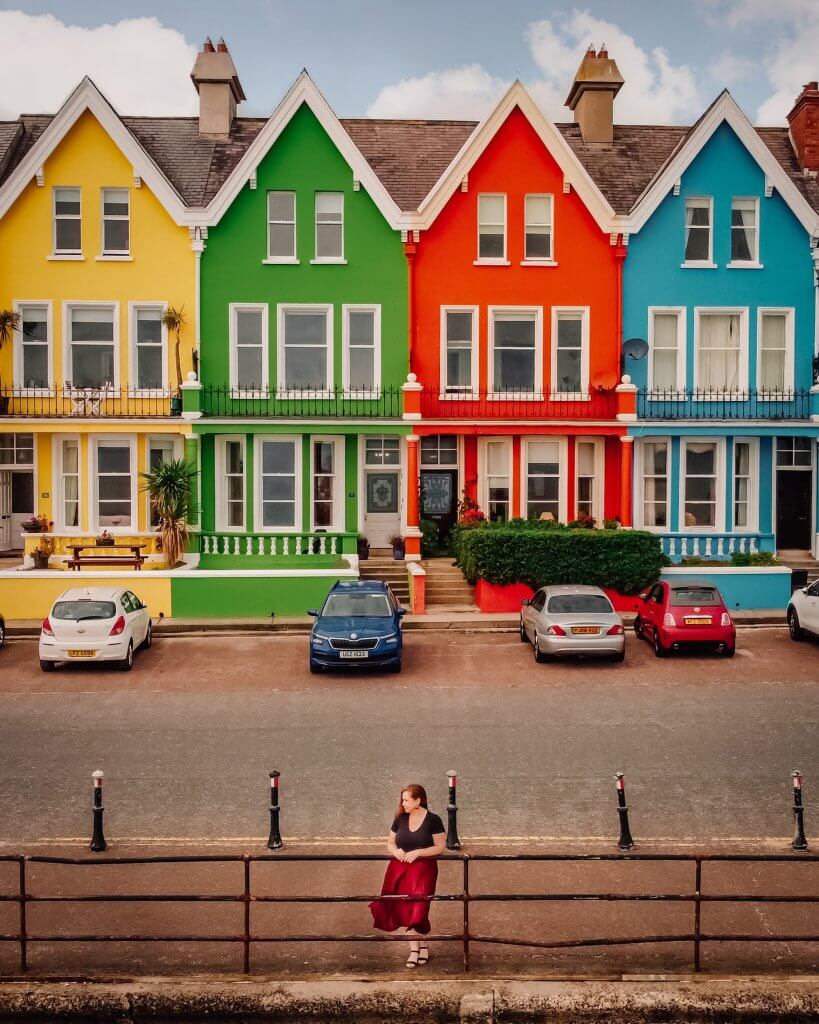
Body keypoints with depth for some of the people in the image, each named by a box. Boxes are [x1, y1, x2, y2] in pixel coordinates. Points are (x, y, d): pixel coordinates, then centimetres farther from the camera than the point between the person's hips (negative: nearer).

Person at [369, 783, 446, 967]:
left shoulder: (433, 820, -7)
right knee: (405, 909, -1)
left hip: (423, 869, -4)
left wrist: (417, 852, -16)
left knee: (417, 908, -12)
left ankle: (421, 945, 11)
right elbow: (390, 843, 13)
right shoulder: (400, 819, 5)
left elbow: (440, 847, -7)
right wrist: (396, 851, -10)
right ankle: (415, 948, 10)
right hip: (400, 868, 4)